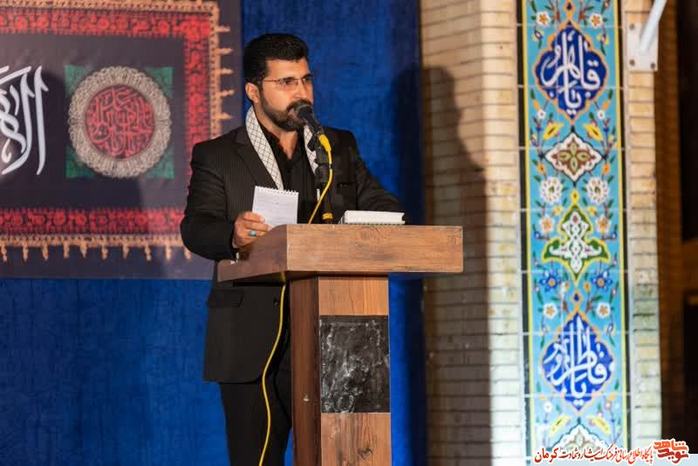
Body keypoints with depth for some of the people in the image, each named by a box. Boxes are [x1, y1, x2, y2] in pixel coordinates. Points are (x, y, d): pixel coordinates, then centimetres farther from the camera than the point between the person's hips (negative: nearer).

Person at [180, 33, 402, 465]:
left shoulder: (340, 148, 18)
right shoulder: (217, 157, 6)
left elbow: (382, 206, 9)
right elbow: (196, 227, -8)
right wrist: (233, 235, -32)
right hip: (253, 345, -2)